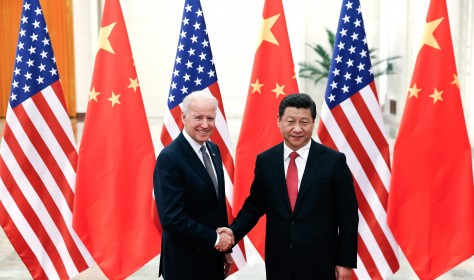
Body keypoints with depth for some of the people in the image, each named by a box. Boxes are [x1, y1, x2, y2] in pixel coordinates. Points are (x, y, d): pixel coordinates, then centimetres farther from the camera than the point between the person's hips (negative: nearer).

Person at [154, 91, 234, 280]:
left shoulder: (213, 149, 6)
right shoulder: (169, 158, -19)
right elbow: (172, 219, -23)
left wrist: (225, 247, 12)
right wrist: (215, 239, -15)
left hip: (214, 257, 7)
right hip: (185, 263, -7)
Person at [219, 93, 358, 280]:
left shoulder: (334, 161, -7)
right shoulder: (265, 160, 1)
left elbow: (348, 215, -4)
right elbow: (254, 205, 8)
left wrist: (346, 261, -4)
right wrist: (234, 231, -9)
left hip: (320, 261, -2)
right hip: (278, 260, 3)